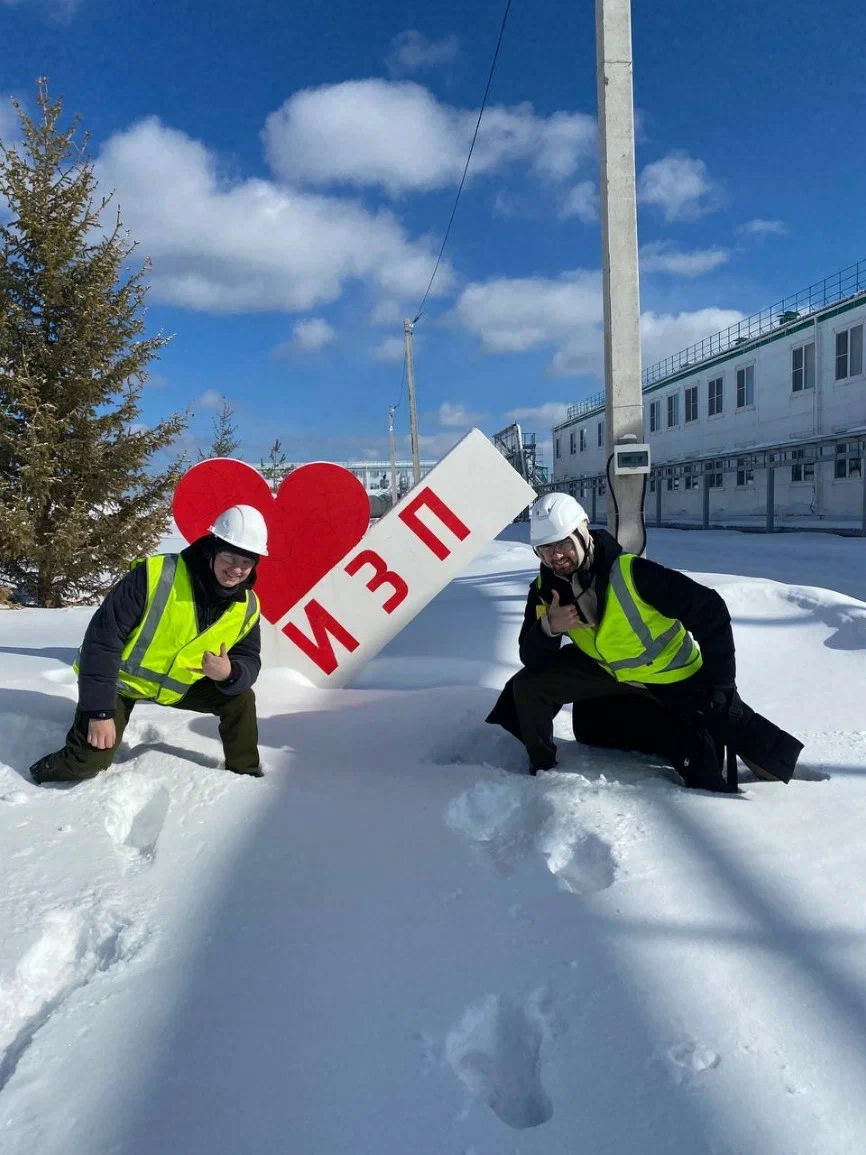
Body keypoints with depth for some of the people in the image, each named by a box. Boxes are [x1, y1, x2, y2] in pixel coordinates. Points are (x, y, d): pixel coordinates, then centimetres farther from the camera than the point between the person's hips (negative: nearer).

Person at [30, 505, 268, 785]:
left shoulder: (246, 608, -14)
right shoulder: (155, 576, -30)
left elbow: (249, 660, -6)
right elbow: (102, 640, -27)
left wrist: (230, 674, -32)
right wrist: (100, 711, -27)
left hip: (178, 685, 5)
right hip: (120, 678, -4)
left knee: (240, 699, -4)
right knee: (89, 761, -14)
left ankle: (245, 774, 17)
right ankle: (43, 775, 20)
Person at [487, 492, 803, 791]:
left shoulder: (632, 573, -34)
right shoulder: (545, 590, -16)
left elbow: (710, 611, -26)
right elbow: (532, 659, -11)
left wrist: (719, 683, -23)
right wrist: (548, 629, -34)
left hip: (677, 676, -4)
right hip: (609, 671, 4)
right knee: (528, 685, -6)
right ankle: (541, 768, 16)